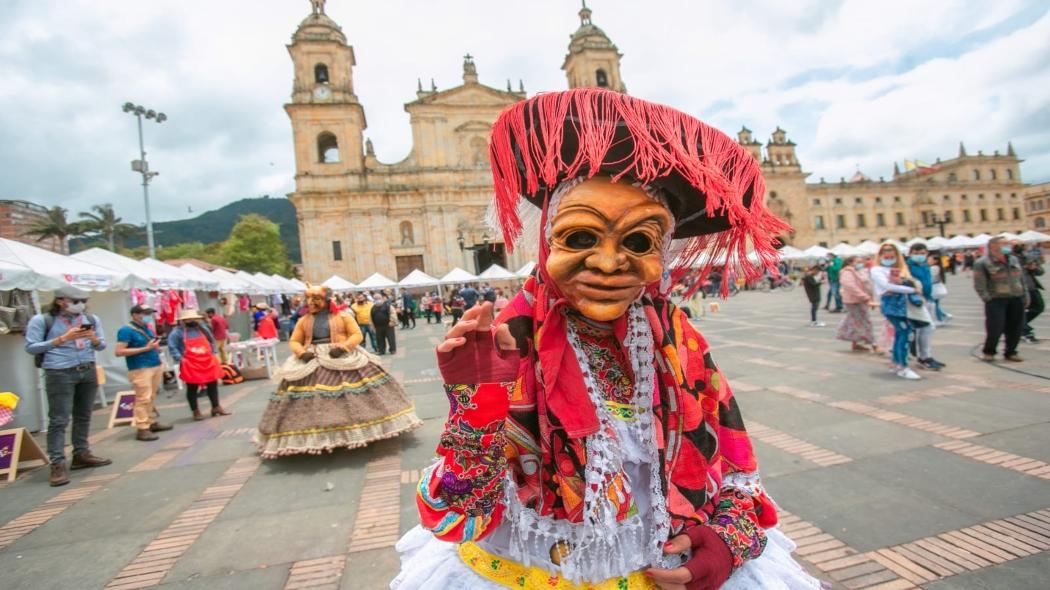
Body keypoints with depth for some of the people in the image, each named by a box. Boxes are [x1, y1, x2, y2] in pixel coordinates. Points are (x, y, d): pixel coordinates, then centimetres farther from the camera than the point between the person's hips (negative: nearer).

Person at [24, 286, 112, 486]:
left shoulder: (91, 319, 9)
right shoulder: (41, 320, -3)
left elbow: (102, 345, 13)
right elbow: (31, 347, -6)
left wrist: (94, 339, -10)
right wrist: (62, 338, -15)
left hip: (88, 371, 5)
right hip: (59, 374, -4)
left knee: (84, 416, 11)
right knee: (59, 420, -5)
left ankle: (81, 454, 21)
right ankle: (58, 464, -3)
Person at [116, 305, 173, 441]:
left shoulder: (149, 329, 15)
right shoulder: (126, 330, -8)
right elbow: (118, 352, -16)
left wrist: (156, 348, 9)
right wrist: (145, 349, -17)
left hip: (156, 366, 8)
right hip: (140, 369, -8)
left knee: (151, 398, 12)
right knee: (143, 399, -8)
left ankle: (151, 423, 21)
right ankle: (142, 429, -4)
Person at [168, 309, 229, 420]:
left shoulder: (203, 328, 11)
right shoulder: (178, 331, -6)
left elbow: (211, 341, 21)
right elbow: (172, 347, -9)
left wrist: (213, 353, 13)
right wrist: (180, 359, -15)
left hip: (208, 362, 5)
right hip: (190, 365, -5)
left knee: (213, 385, 9)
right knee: (192, 388, 3)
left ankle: (216, 407, 21)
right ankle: (196, 411, 14)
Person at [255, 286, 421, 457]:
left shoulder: (343, 317, 3)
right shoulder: (303, 321, 12)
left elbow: (357, 335, -3)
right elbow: (294, 341, 12)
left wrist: (342, 346, -19)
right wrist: (301, 352, -10)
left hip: (342, 359, -2)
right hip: (312, 363, 2)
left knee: (352, 395, -8)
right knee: (313, 401, -6)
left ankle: (356, 428, 3)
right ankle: (316, 437, -1)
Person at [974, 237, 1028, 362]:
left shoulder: (1014, 260, 13)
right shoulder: (982, 263, -7)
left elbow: (1022, 279, 19)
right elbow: (979, 285, -10)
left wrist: (1025, 296, 14)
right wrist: (987, 299, -16)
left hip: (1016, 300, 6)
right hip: (996, 301, -6)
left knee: (1016, 328, 7)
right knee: (995, 328, -7)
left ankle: (1010, 352, 22)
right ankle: (988, 352, 13)